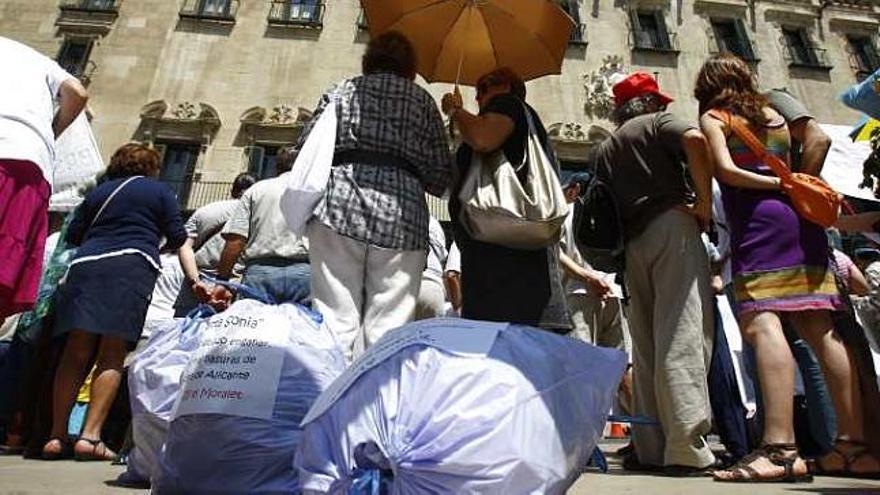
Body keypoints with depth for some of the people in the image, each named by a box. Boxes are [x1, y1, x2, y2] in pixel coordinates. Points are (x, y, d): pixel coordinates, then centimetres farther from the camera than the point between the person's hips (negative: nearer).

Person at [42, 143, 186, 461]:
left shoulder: (98, 192, 24)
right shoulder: (160, 191, 14)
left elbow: (73, 234, 21)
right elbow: (178, 238, 7)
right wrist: (159, 244, 29)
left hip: (87, 264, 4)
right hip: (132, 265, -4)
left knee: (76, 353, 3)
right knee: (112, 357, -4)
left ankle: (57, 436, 4)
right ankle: (90, 436, -11)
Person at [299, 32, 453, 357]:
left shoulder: (340, 92, 19)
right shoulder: (422, 100, 19)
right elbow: (441, 177, 12)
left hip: (340, 206, 1)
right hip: (402, 211, 0)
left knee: (335, 319, -1)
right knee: (389, 325, -1)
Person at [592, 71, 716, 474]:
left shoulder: (603, 149, 26)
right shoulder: (658, 122, 10)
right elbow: (695, 139, -12)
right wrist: (704, 202, -7)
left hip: (630, 243, 6)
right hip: (671, 225, -5)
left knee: (646, 346, 6)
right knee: (683, 336, -11)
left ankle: (649, 447, 7)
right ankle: (686, 448, -16)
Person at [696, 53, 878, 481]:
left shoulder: (713, 118, 7)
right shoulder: (775, 115, 24)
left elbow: (726, 169, -9)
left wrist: (779, 185, -1)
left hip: (757, 221, -7)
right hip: (799, 218, 7)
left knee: (761, 325, -18)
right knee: (821, 328, 5)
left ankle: (780, 448, -28)